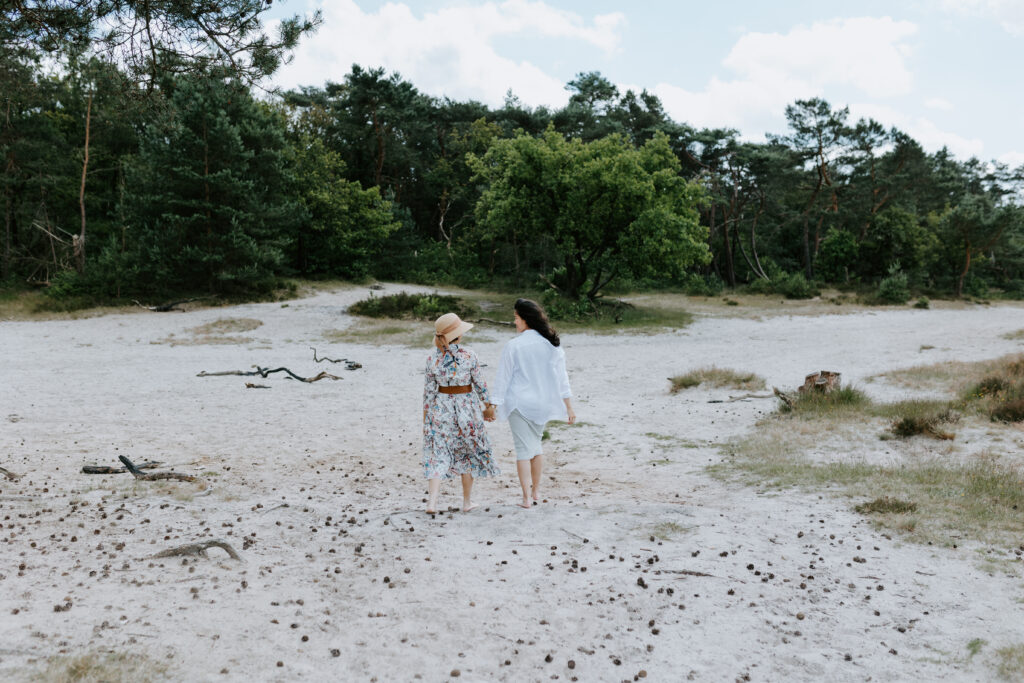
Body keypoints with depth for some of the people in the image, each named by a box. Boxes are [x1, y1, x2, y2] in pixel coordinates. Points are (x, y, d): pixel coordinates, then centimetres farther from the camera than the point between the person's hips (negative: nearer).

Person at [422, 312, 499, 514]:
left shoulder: (433, 358, -7)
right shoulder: (469, 356, -12)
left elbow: (429, 390, -3)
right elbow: (480, 385, -4)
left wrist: (426, 415, 6)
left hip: (441, 409, 1)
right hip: (466, 407, -1)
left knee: (438, 454, 5)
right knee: (469, 453, 15)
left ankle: (432, 503, -8)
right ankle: (467, 502, 24)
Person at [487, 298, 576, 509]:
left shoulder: (513, 346, -11)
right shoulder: (552, 345, 0)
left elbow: (503, 378, -9)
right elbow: (561, 377, 3)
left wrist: (493, 404, -3)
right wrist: (569, 406, 7)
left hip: (519, 403, -4)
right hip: (542, 403, 4)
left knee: (523, 449, 2)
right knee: (535, 445, 21)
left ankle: (526, 498, 2)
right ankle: (536, 491, 31)